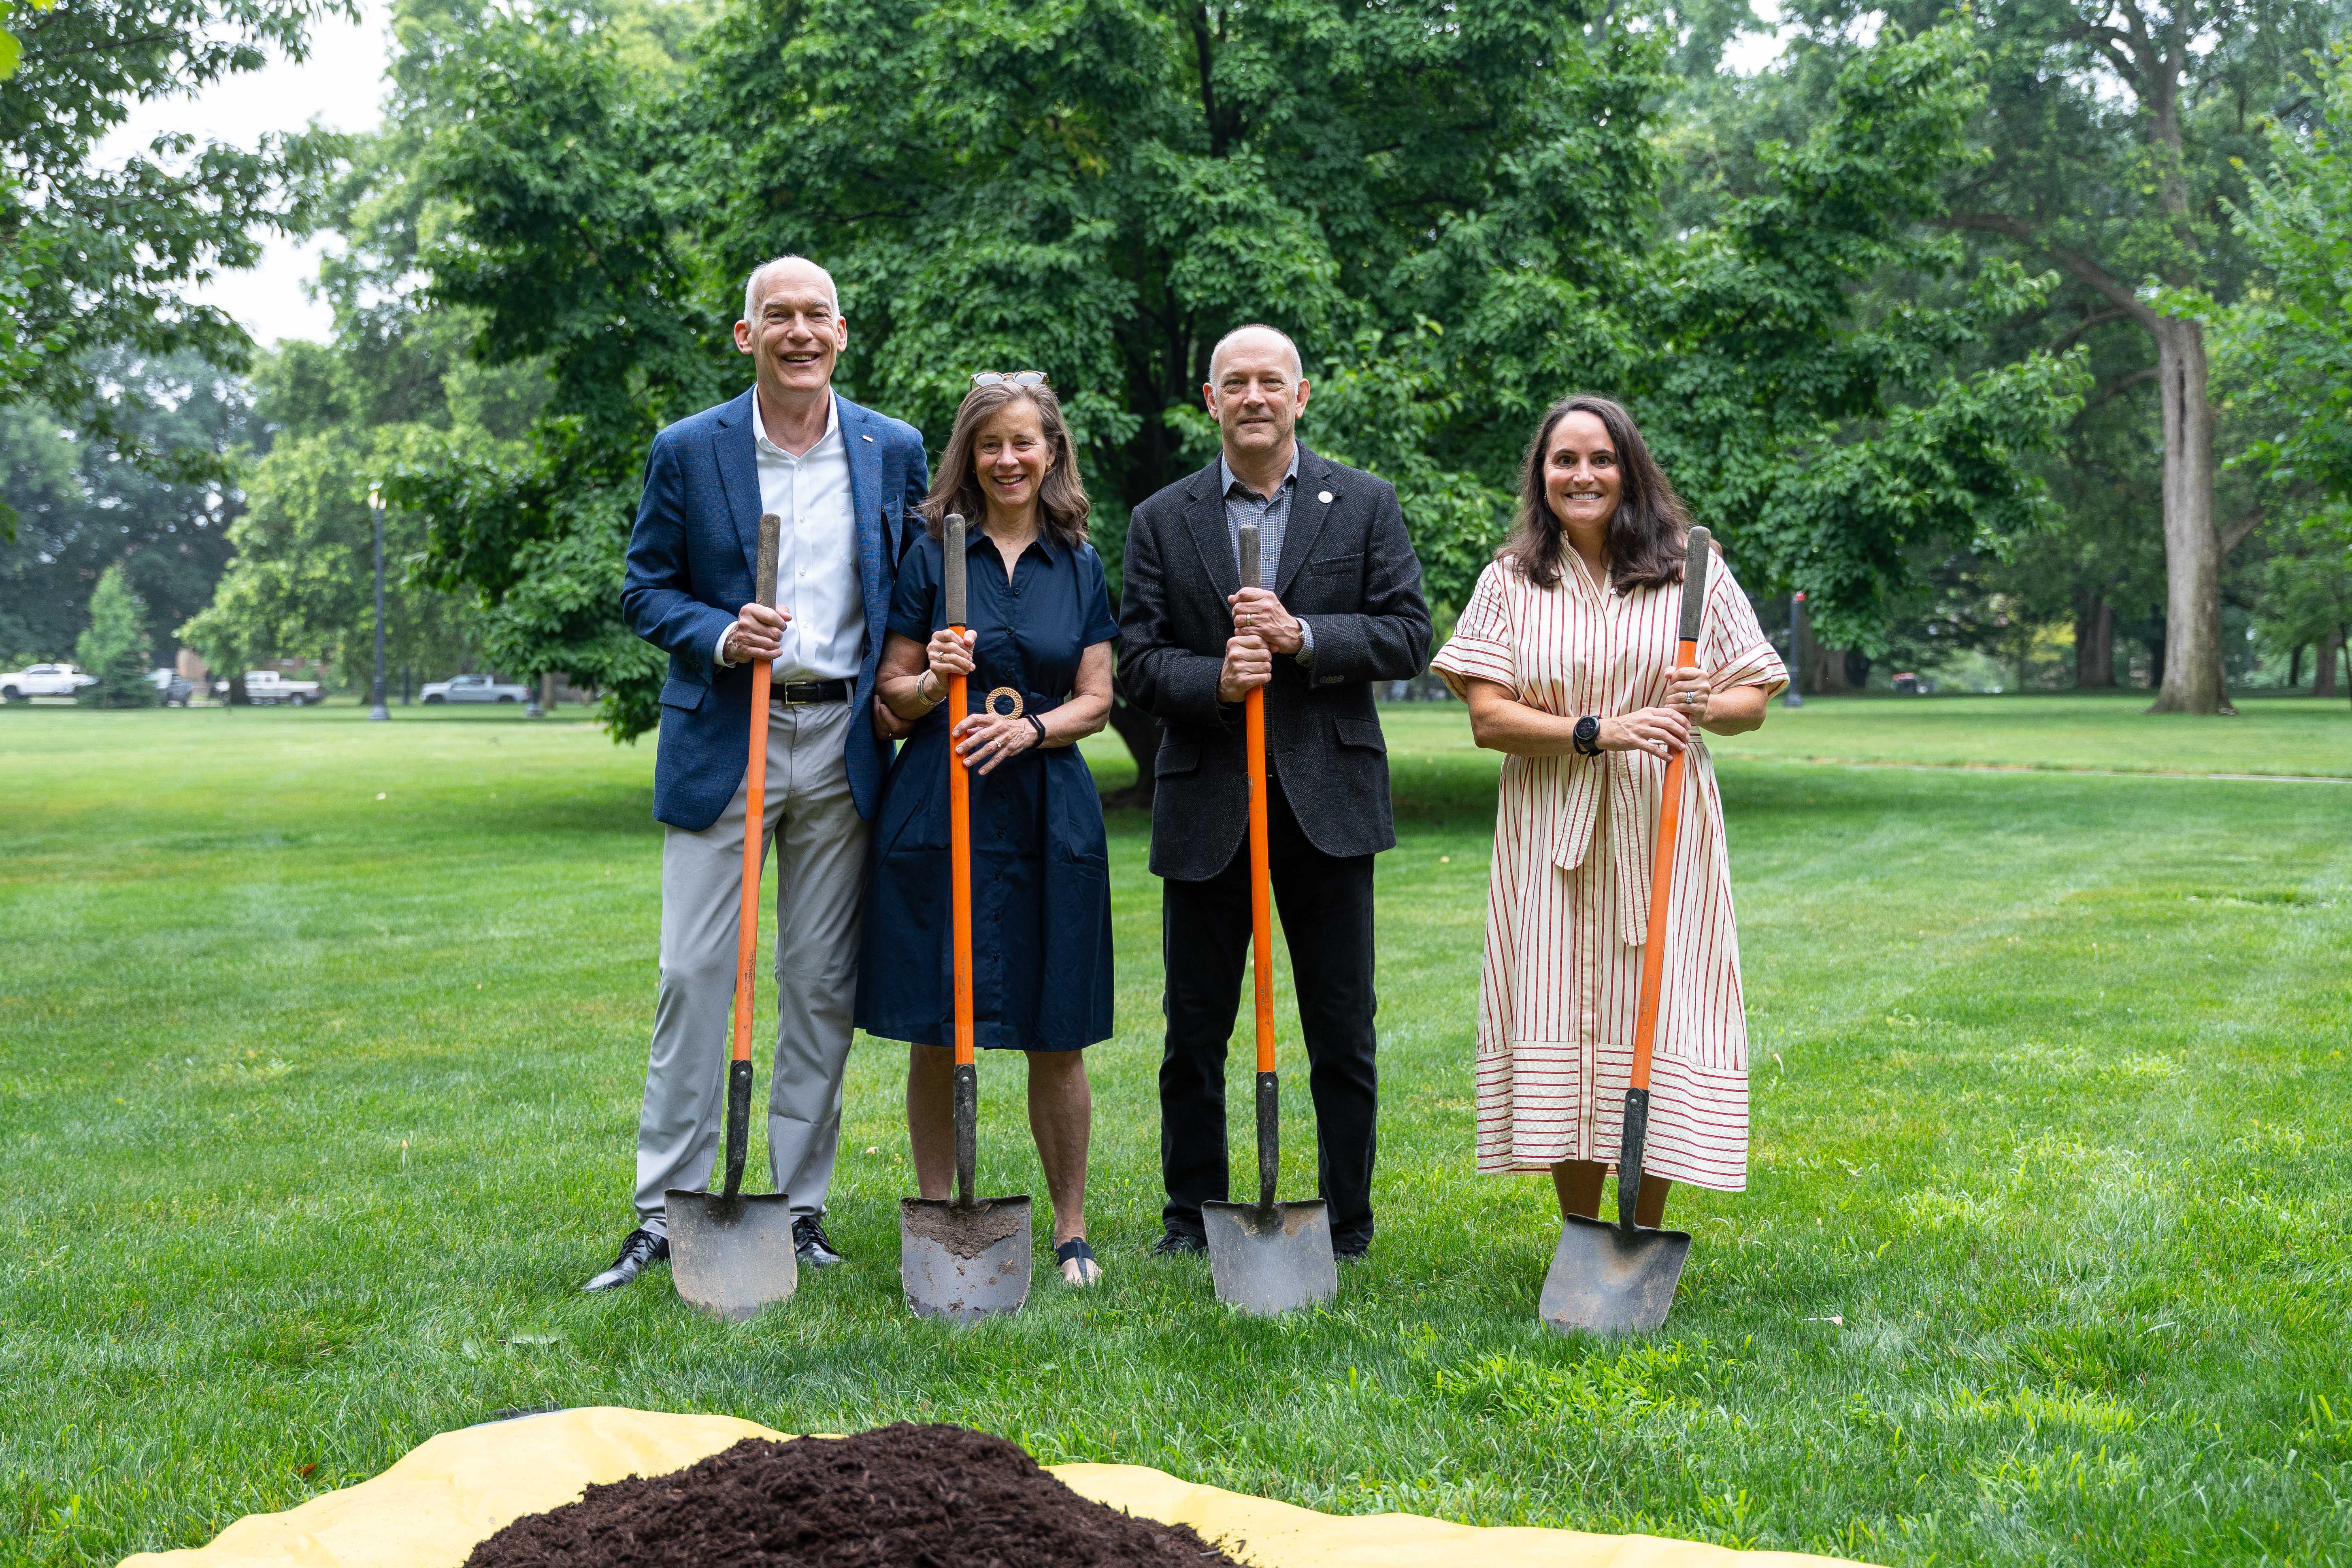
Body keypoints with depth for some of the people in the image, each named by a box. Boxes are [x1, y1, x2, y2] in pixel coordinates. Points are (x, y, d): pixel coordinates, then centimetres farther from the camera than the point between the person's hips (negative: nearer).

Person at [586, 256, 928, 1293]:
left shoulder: (893, 451, 6)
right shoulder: (686, 452, 1)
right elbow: (645, 590, 4)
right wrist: (721, 636, -15)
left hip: (842, 742, 2)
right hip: (721, 739, -2)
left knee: (822, 984, 6)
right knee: (693, 976, -3)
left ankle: (801, 1206, 16)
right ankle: (665, 1210, 6)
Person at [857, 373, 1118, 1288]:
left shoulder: (1080, 564, 10)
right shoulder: (932, 553, 4)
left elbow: (1096, 699, 7)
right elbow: (890, 693, 5)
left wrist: (1031, 729, -12)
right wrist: (934, 681, -16)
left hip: (1050, 815, 1)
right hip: (937, 809, -1)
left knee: (1056, 1037, 3)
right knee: (935, 1035, 1)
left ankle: (1071, 1230, 15)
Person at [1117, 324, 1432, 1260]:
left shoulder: (1365, 505, 6)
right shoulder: (1162, 521, 7)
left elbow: (1408, 638, -1)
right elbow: (1138, 662, 2)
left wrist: (1304, 637, -15)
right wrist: (1215, 680, -17)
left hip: (1327, 801, -1)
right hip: (1205, 808, 1)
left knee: (1343, 1036, 5)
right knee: (1194, 1034, 8)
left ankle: (1346, 1227, 17)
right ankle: (1192, 1216, 23)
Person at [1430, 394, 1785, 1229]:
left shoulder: (1692, 574, 6)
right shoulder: (1509, 582, 6)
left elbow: (1754, 700, 8)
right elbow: (1488, 719, -3)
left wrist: (1709, 706, -15)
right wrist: (1595, 733, -16)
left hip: (1661, 832, 0)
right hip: (1552, 837, 0)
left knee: (1657, 1018, -3)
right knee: (1561, 1021, 0)